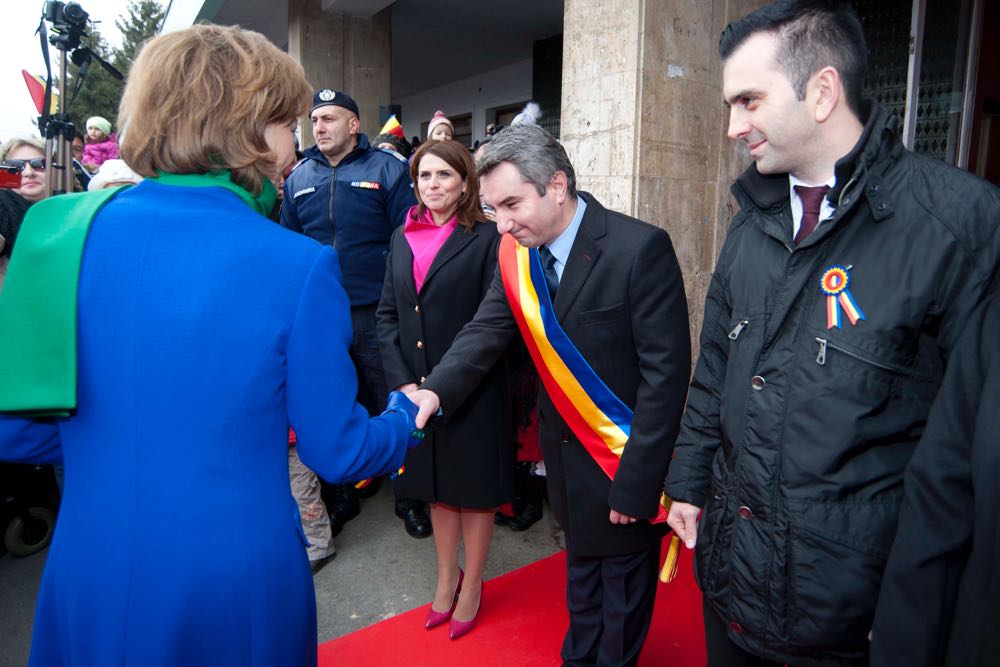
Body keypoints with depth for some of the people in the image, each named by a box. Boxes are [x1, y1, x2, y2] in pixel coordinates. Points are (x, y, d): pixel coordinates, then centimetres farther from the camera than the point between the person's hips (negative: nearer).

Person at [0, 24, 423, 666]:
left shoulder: (61, 231, -7)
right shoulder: (299, 264, -19)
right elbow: (337, 451, -11)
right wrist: (407, 415, 10)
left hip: (88, 574, 4)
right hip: (235, 584, -3)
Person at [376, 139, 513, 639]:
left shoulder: (485, 238, -8)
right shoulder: (403, 237, 7)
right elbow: (387, 315, 5)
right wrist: (403, 382, -7)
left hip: (472, 392, -4)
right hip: (415, 388, 5)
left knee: (473, 487, 12)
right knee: (437, 485, 19)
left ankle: (471, 585, 34)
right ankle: (446, 575, 41)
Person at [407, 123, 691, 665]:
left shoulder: (640, 249, -24)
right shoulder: (516, 253, -4)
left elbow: (666, 370, -22)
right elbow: (486, 330, -7)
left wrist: (635, 482, -20)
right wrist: (436, 390, -26)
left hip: (626, 462, -5)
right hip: (566, 452, 6)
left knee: (624, 586, 16)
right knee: (581, 570, 26)